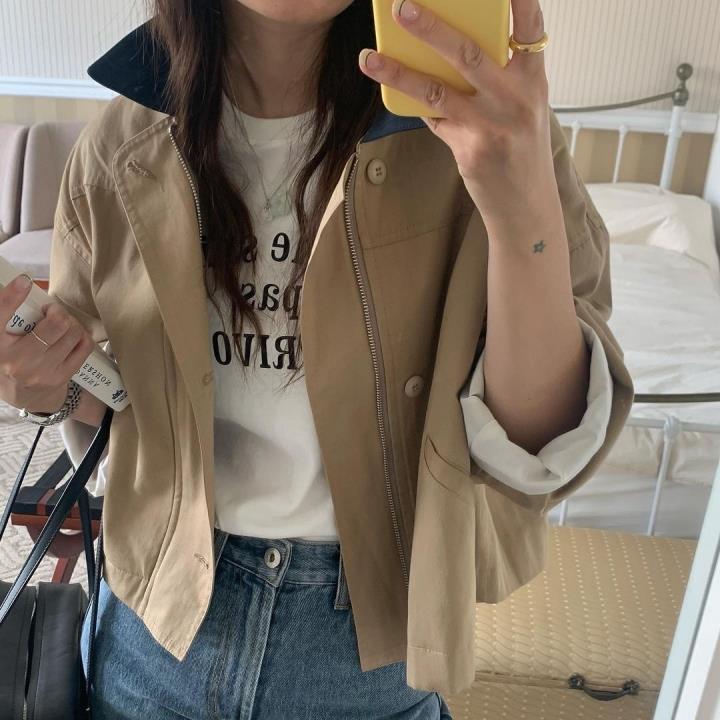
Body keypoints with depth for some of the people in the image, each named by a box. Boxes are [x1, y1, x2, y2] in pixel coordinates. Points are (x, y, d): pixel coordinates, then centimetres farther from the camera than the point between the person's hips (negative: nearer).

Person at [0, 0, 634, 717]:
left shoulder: (474, 122, -15)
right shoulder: (119, 151, -8)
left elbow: (537, 450, -19)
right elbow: (105, 408, 6)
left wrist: (528, 212, -34)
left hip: (374, 633, -1)